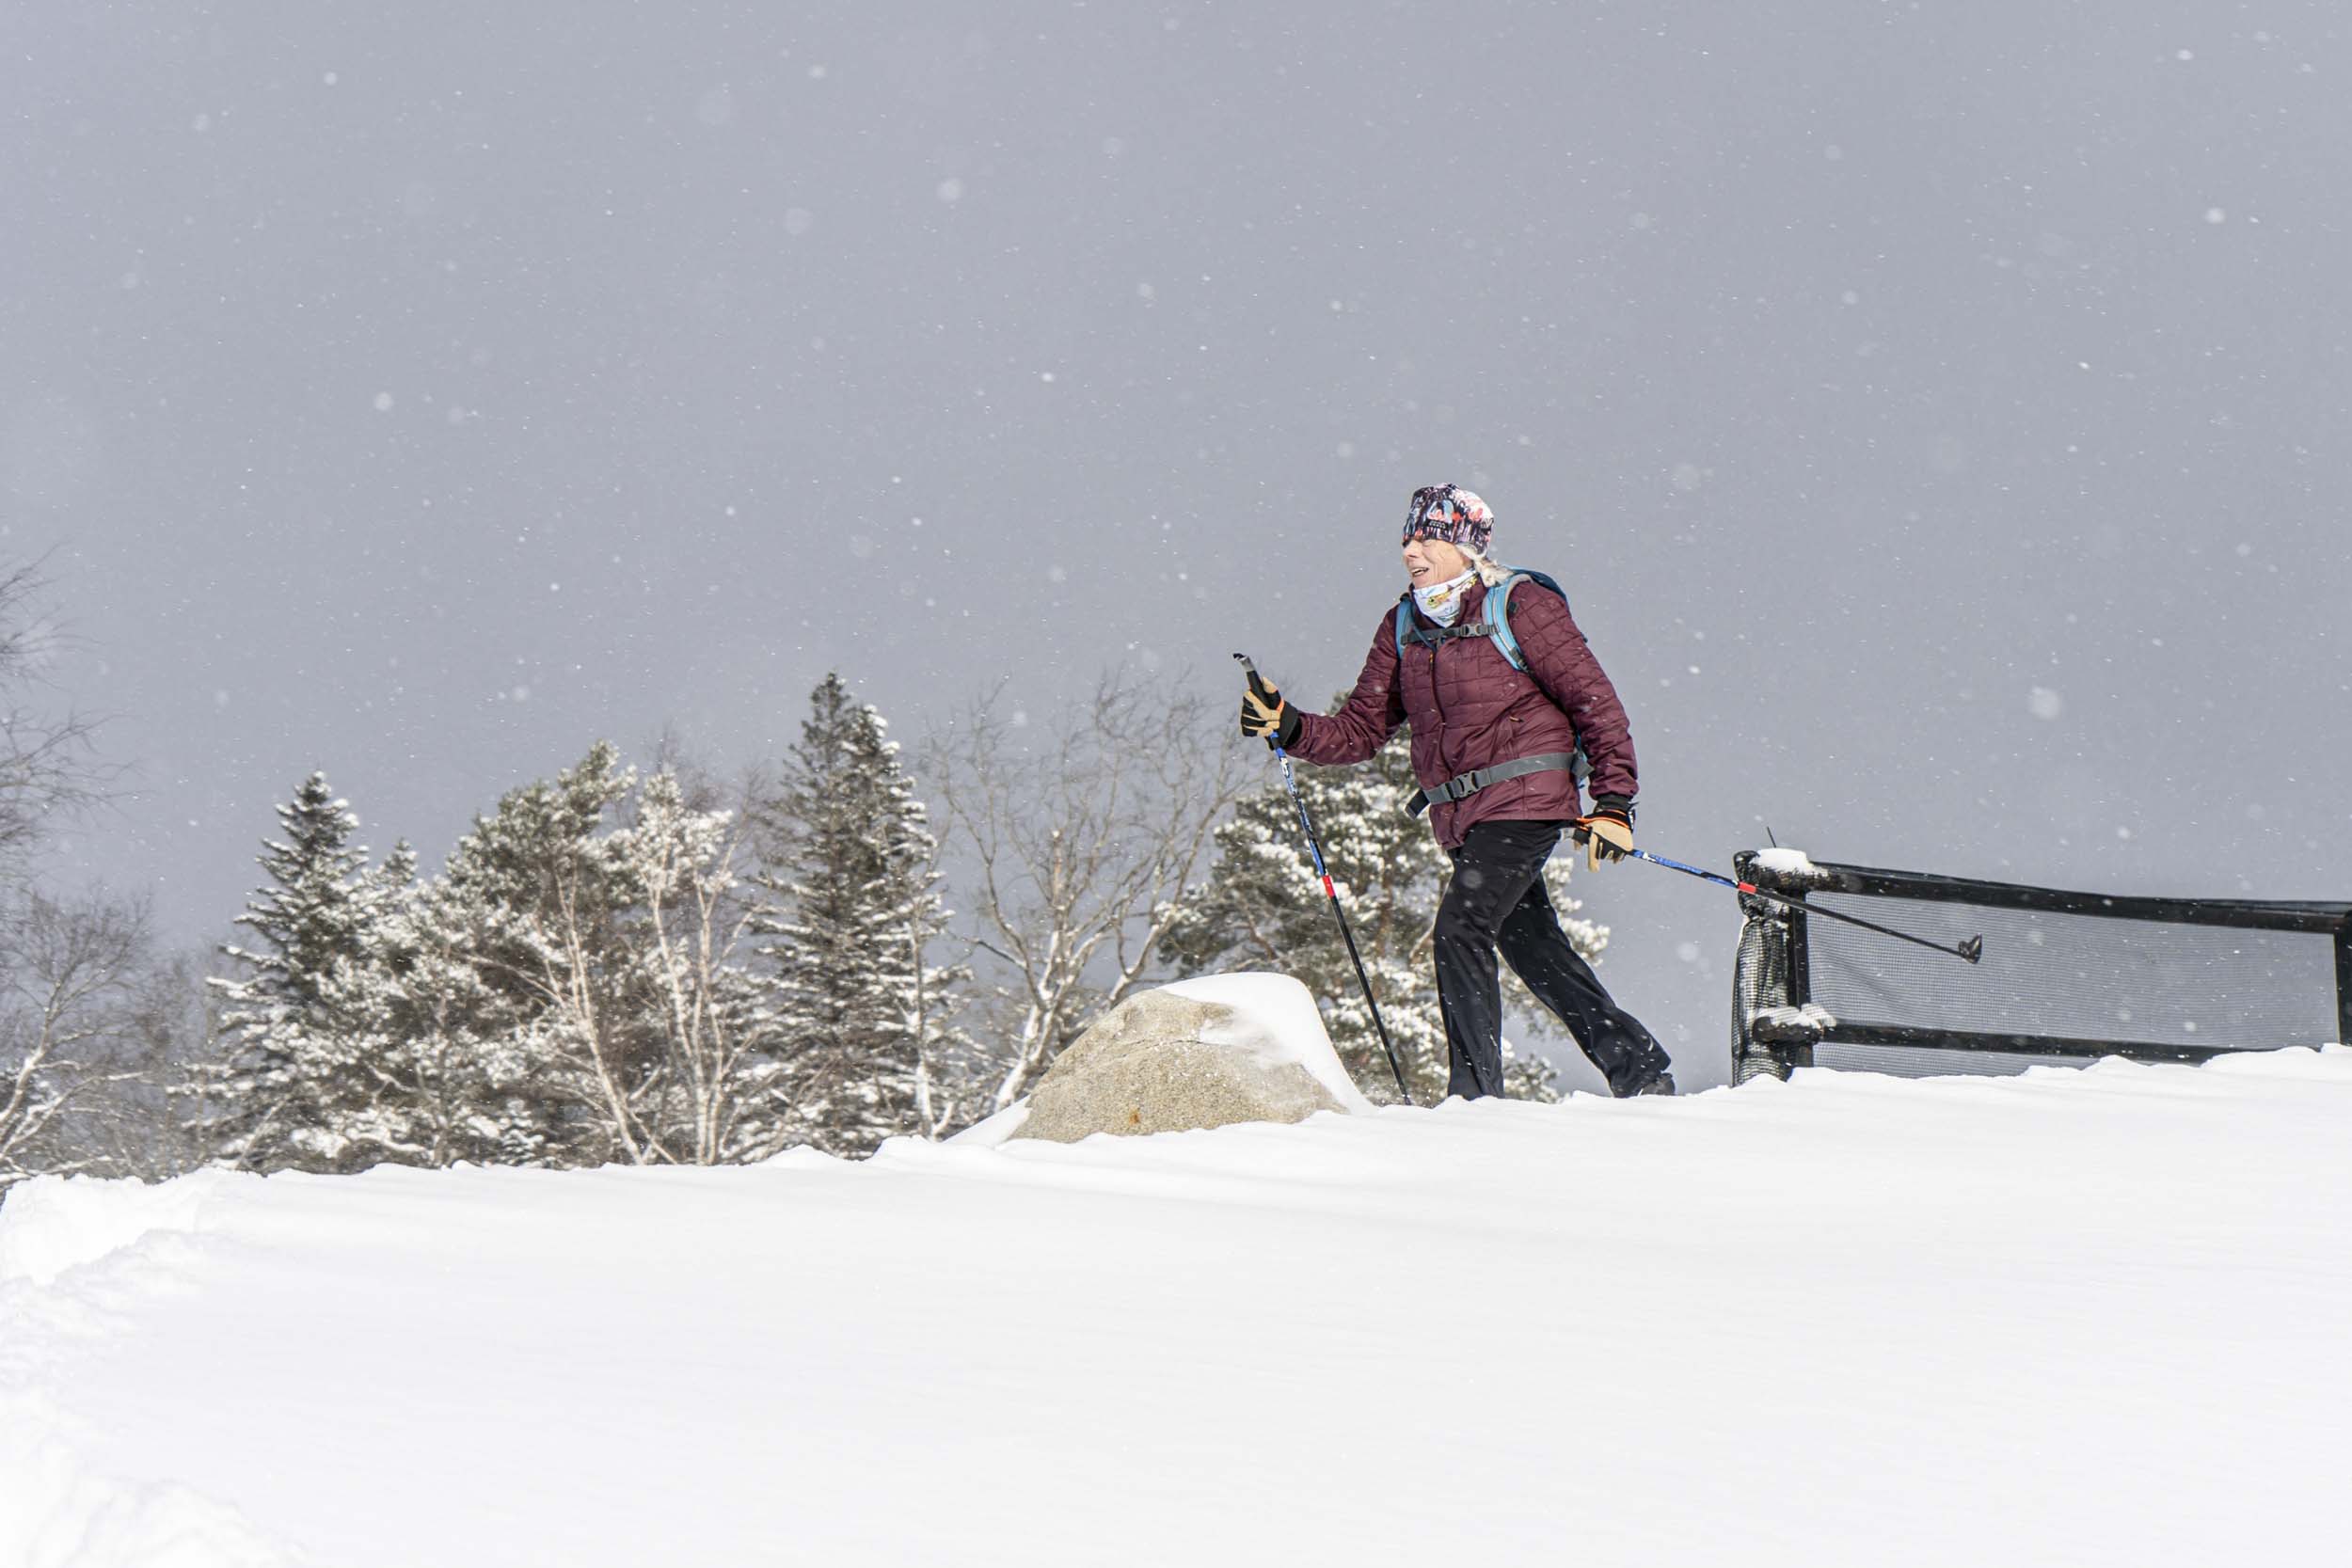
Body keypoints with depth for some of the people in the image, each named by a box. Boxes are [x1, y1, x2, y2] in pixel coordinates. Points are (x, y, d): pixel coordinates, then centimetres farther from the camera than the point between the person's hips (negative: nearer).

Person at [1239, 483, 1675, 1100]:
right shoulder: (1402, 625, 12)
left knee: (1461, 927, -19)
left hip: (1525, 799, -7)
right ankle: (1640, 1070, 22)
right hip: (1462, 817, 7)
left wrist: (1613, 801, -11)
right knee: (1534, 948, 11)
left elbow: (1594, 701, -6)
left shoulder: (1521, 605, -6)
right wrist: (1289, 726, -5)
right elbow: (1362, 729, 12)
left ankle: (1475, 1091, -15)